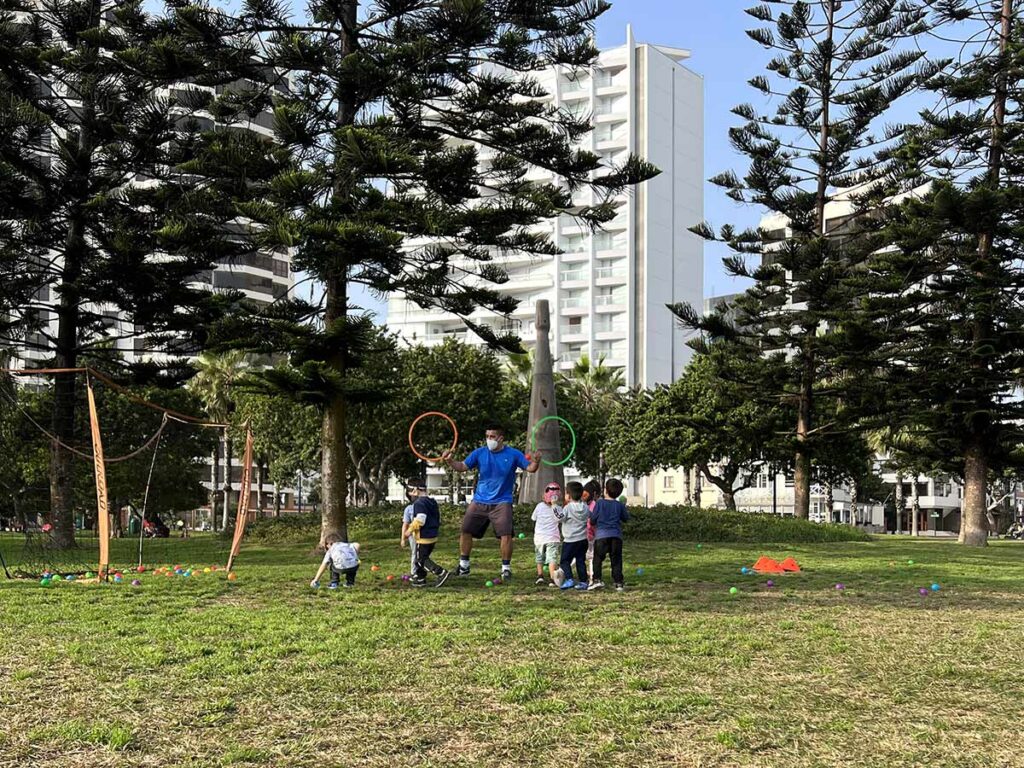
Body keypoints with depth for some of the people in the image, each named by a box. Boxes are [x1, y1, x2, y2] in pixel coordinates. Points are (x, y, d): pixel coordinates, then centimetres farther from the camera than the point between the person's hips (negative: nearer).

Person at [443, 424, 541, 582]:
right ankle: (463, 565, 18)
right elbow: (462, 467, -3)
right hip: (479, 501, 3)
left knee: (506, 534, -13)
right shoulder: (479, 453, -1)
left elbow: (530, 468, -6)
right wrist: (450, 461, -23)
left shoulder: (513, 454, -5)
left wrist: (535, 461, -29)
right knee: (466, 531, 1)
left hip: (501, 502, -2)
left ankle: (506, 568, 6)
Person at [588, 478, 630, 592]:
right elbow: (625, 518, 16)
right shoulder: (619, 505, 4)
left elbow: (592, 520, 0)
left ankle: (596, 579, -7)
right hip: (616, 536, 2)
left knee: (597, 558, 6)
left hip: (601, 535, -2)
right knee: (616, 560, 8)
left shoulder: (600, 503, -3)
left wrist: (594, 522, 22)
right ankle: (619, 582, 7)